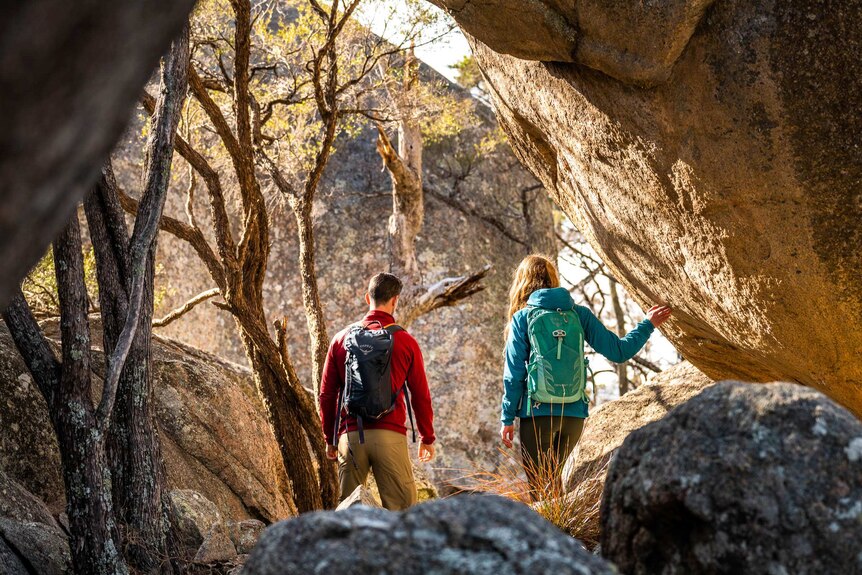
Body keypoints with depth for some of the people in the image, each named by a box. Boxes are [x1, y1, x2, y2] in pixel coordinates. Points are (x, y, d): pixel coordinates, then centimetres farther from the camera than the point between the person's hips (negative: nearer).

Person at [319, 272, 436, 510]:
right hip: (390, 435, -3)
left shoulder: (342, 338, 7)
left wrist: (330, 438, 19)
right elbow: (420, 395, 4)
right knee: (401, 508, 0)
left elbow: (327, 394, 8)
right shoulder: (406, 342, 0)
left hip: (350, 435, 3)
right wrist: (427, 438, 16)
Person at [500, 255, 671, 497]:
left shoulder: (522, 318, -2)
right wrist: (648, 324, 17)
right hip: (574, 415, 4)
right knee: (552, 478, 22)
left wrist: (507, 418, 4)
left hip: (538, 414, -3)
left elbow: (514, 374, -4)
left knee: (538, 485, 5)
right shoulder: (579, 314, 4)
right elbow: (618, 351, 3)